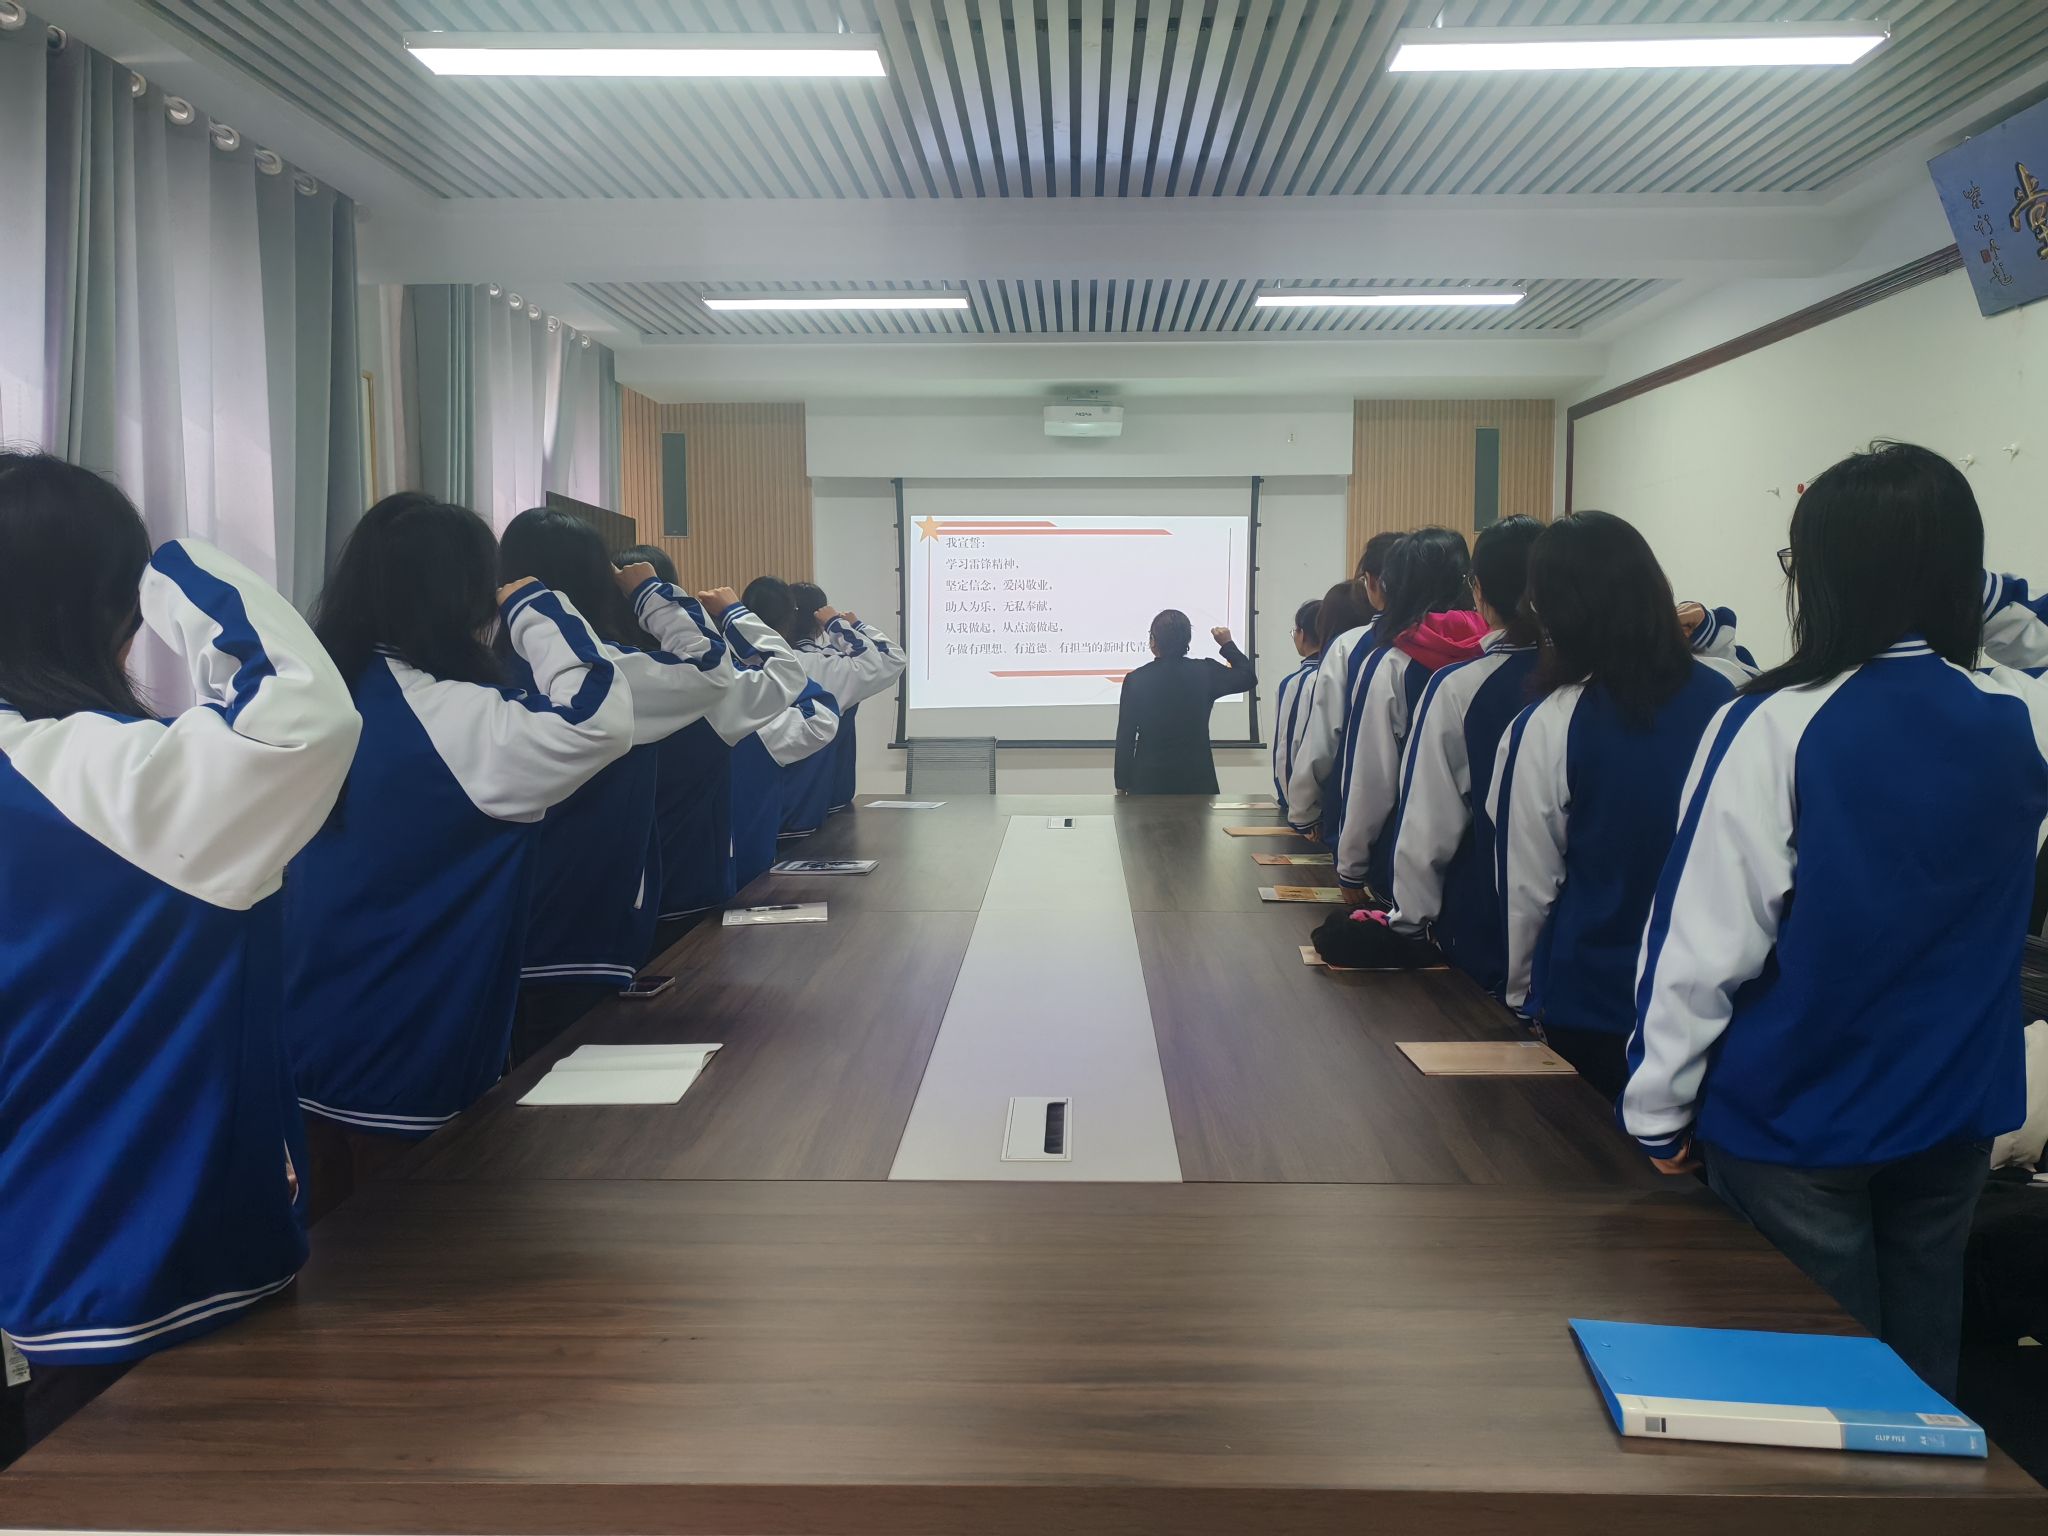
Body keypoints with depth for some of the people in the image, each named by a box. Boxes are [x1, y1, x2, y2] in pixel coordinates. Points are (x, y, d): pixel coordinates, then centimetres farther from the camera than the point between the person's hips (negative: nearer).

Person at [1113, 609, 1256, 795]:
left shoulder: (1135, 680, -7)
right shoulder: (1205, 672, -5)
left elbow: (1125, 738, -3)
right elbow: (1247, 677, 13)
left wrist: (1121, 786, 5)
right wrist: (1227, 644, 24)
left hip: (1148, 782, -1)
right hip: (1196, 782, 1)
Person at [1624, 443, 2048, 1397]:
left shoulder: (1776, 729, -21)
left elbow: (1704, 943, -20)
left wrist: (1658, 1112, -8)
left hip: (1795, 1122, -5)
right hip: (1956, 1113, 5)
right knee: (1919, 1373, 21)